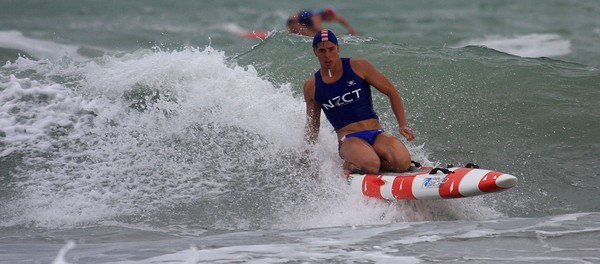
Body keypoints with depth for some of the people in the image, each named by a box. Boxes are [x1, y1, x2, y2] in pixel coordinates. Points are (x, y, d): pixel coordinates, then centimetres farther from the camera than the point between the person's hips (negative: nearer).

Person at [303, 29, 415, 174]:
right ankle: (347, 166, -3)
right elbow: (312, 127, 18)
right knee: (370, 165, -36)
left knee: (402, 163, -29)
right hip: (348, 139, -2)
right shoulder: (311, 86, 7)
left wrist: (403, 125, -3)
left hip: (376, 134, 2)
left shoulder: (358, 67, 2)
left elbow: (391, 92, 7)